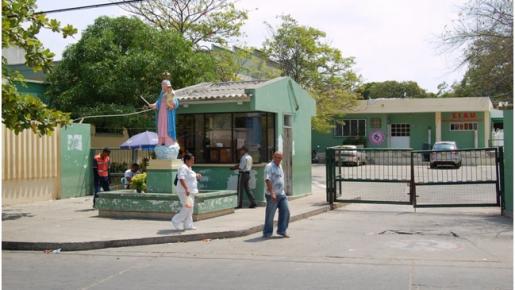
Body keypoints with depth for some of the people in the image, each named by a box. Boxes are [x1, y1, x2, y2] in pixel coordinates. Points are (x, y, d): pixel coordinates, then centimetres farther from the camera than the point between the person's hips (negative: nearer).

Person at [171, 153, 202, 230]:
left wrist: (196, 176, 16)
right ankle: (176, 221, 0)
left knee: (190, 208, 10)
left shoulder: (188, 168, 15)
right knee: (187, 207, -13)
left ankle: (188, 225, 16)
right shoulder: (183, 168, -16)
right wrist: (186, 189, -34)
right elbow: (181, 179, -27)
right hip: (185, 191, -10)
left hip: (190, 191, 10)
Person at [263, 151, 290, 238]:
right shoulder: (269, 166, -10)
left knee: (285, 211, 1)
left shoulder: (280, 167, 17)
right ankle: (267, 233, 10)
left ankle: (282, 230, 10)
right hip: (273, 195, -8)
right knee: (270, 215, 0)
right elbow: (268, 180, -20)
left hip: (282, 194, 8)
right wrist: (272, 193, -27)